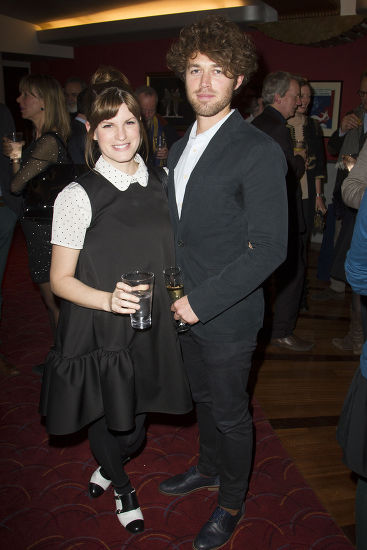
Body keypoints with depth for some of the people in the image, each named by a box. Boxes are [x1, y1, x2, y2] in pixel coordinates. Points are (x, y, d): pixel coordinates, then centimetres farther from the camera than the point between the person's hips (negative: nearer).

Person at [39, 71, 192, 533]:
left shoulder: (160, 182, 0)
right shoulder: (78, 196, -15)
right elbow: (61, 279, -11)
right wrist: (109, 299, -27)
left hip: (151, 329, 4)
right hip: (99, 334, -4)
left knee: (134, 428, 18)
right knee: (107, 421, 17)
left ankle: (108, 465, 56)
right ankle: (122, 487, 52)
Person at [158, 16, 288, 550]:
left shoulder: (259, 152, -18)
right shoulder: (179, 148, 8)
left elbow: (270, 248, -21)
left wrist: (202, 300, -20)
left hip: (227, 316, -7)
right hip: (187, 307, 7)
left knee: (230, 414, 12)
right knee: (204, 397, 25)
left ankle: (231, 503, 38)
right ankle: (209, 468, 51)